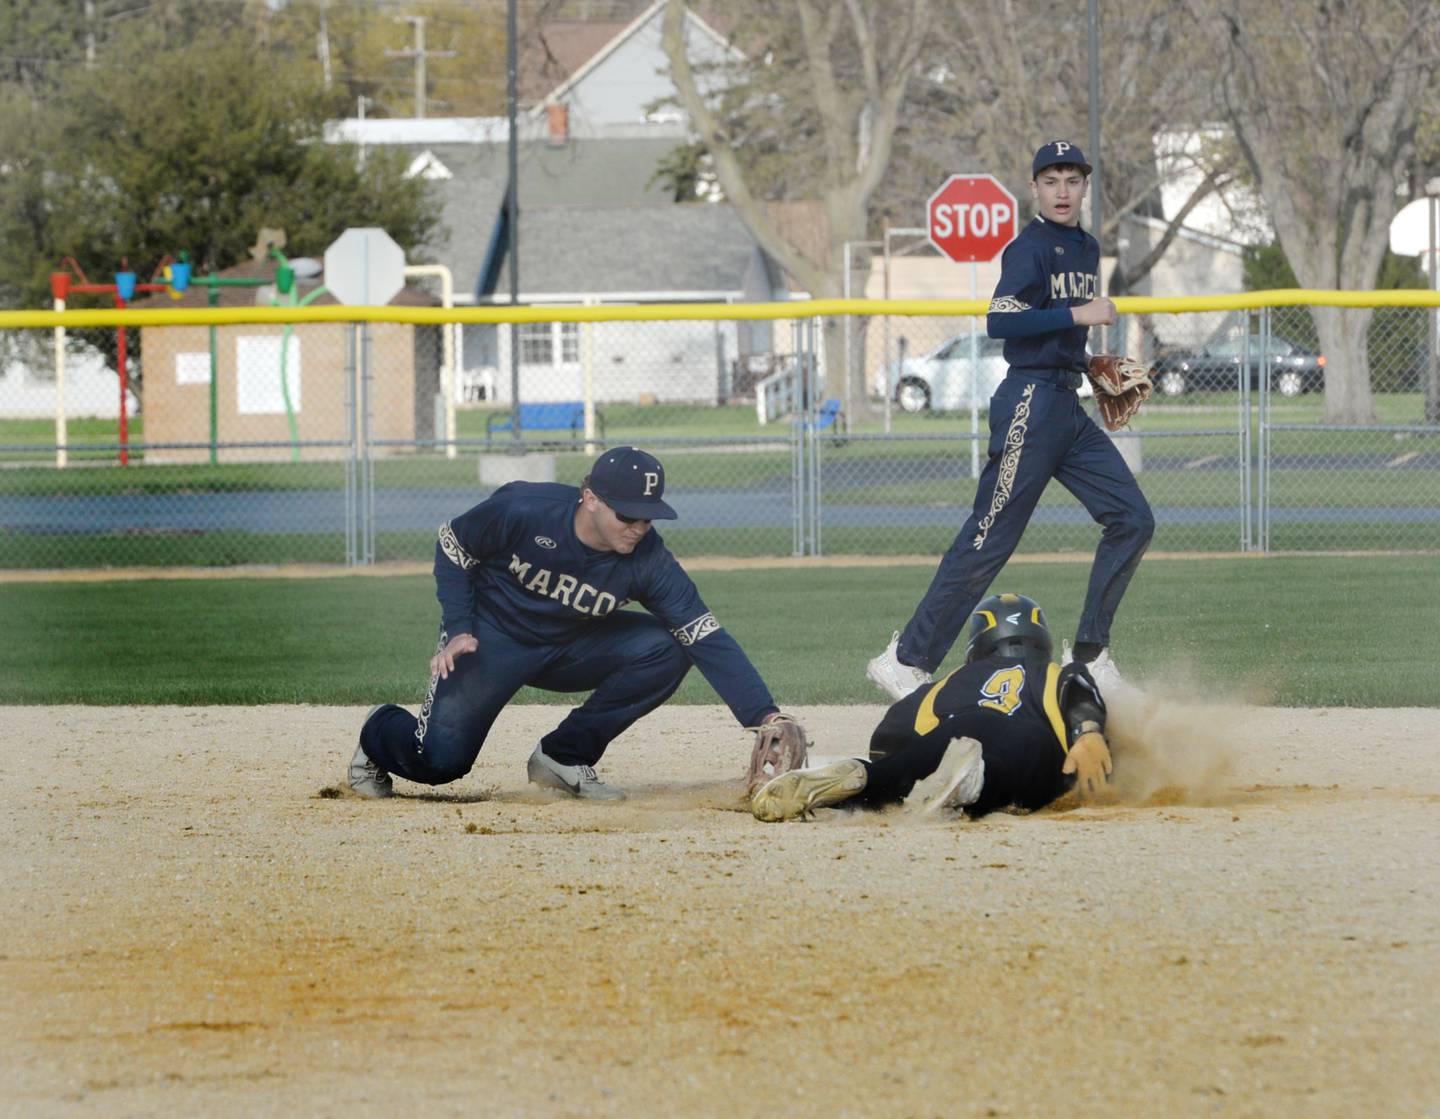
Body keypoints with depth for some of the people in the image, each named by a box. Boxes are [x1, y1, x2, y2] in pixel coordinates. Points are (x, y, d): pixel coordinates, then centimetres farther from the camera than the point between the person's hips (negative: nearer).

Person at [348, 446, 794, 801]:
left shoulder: (648, 560, -22)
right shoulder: (522, 511, -28)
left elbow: (707, 638, -26)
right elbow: (452, 546, -9)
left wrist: (765, 715, -35)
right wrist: (458, 631, -15)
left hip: (570, 649, 4)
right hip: (490, 637, -3)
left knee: (667, 650, -19)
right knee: (442, 760, -20)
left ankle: (565, 756, -4)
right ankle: (380, 733, 20)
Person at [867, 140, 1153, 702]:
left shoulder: (1086, 249, 17)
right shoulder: (1031, 248, -10)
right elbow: (1001, 321, -23)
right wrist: (1078, 316, -23)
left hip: (1069, 407, 9)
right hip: (1029, 403, -9)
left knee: (1132, 520, 3)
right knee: (989, 539, -10)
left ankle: (1091, 655, 10)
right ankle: (906, 659, -5)